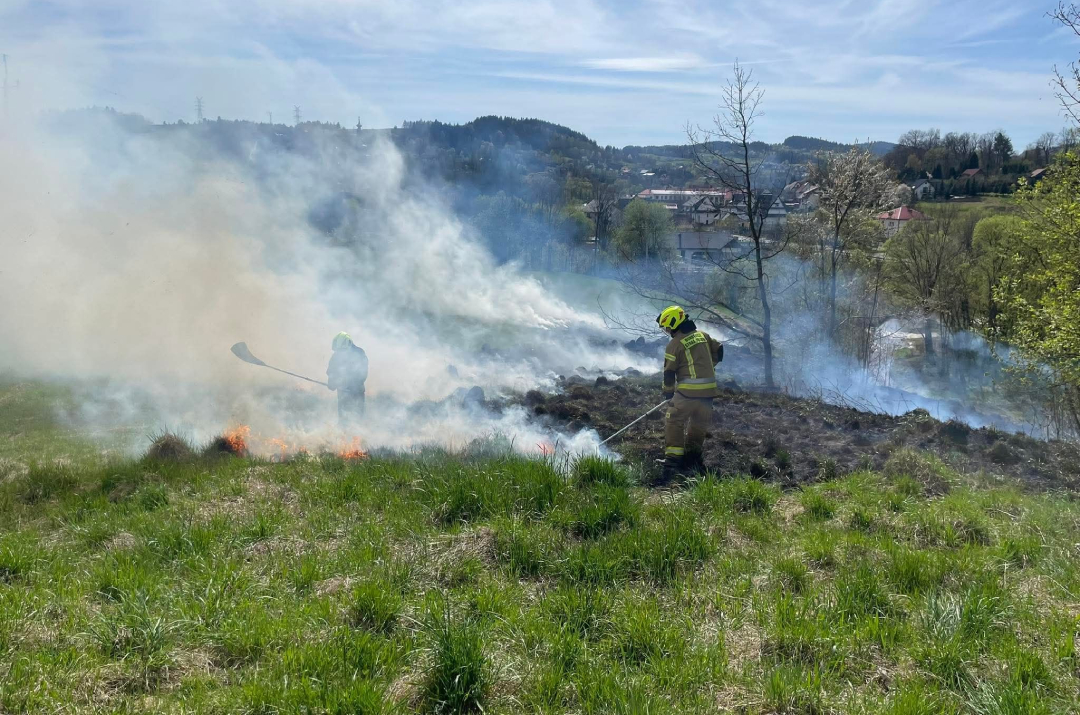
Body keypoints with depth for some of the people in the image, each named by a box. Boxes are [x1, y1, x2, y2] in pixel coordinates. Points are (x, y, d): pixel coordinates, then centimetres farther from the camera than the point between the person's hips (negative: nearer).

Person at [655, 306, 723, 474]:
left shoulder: (675, 344, -7)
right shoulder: (703, 336, 11)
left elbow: (669, 372, -5)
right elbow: (719, 351, 19)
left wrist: (668, 392, 8)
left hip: (687, 390, -6)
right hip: (708, 390, 6)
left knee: (675, 423, 1)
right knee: (699, 424, 15)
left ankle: (673, 458, -6)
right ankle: (693, 458, 22)